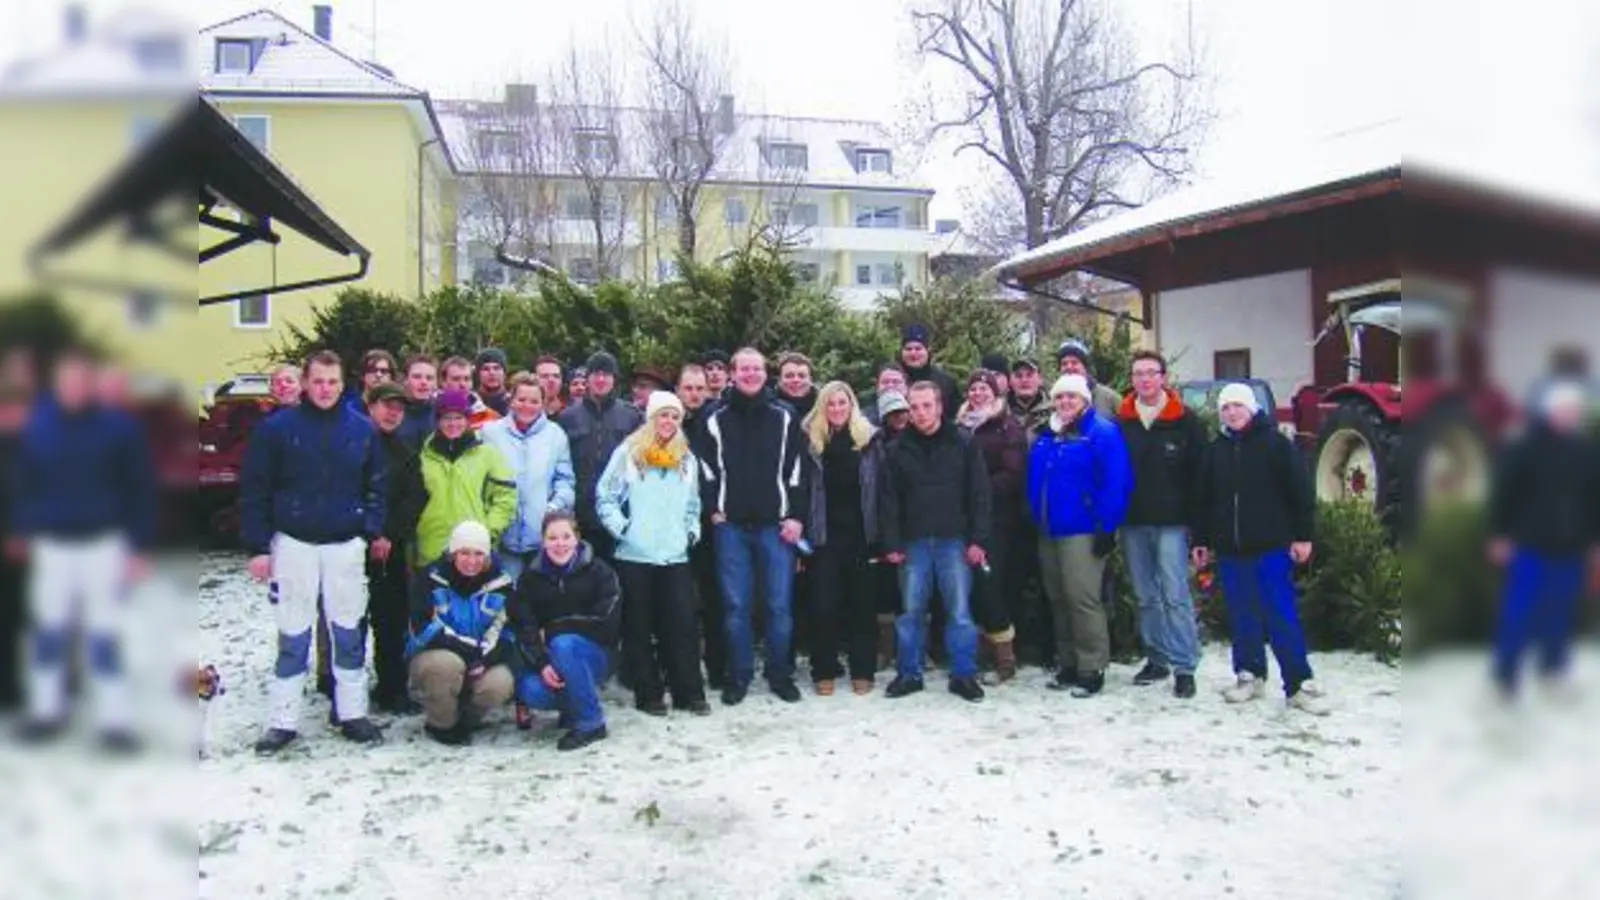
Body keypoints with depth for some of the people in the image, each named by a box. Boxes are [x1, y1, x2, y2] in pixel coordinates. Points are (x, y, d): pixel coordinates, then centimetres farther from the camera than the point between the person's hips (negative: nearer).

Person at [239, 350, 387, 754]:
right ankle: (283, 721, 13)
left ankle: (352, 713, 19)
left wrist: (372, 530, -1)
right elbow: (254, 490, -2)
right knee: (293, 637, 4)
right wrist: (258, 546, -5)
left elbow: (377, 485, 10)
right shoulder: (277, 428, -3)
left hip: (346, 545, 2)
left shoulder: (362, 430, 3)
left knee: (349, 632, 8)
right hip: (294, 543, -2)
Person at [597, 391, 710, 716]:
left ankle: (690, 693, 8)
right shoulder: (628, 452, -2)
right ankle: (647, 694, 13)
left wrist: (692, 531, 9)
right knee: (639, 628, 5)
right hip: (634, 555, -3)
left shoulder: (687, 459, 12)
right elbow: (604, 497, -1)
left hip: (675, 556, 3)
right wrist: (620, 527, -10)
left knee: (682, 626, 1)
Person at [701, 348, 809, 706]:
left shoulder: (785, 419, 6)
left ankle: (781, 674, 14)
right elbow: (707, 469, 9)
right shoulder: (717, 421, 8)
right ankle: (739, 675, 14)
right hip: (731, 526, 0)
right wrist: (713, 509, -1)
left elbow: (797, 471, 4)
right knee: (736, 605, 4)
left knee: (780, 603, 1)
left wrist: (796, 516, -3)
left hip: (775, 525, 0)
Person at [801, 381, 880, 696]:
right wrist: (802, 527, -5)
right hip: (825, 533, 0)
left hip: (860, 532, 1)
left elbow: (879, 486, 4)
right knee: (824, 604, 0)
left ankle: (863, 671, 17)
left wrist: (881, 533, -1)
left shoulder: (869, 437, 3)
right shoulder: (810, 439, 3)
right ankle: (824, 671, 13)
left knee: (863, 602, 7)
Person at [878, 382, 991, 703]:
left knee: (960, 611, 1)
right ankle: (909, 673, 18)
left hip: (954, 541, -2)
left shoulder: (964, 444, 0)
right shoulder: (898, 450, 5)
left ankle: (963, 674, 11)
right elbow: (888, 500, 5)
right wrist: (892, 543, -2)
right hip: (914, 543, 2)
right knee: (911, 611, 7)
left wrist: (978, 539, -7)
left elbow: (980, 494, -1)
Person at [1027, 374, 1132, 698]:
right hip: (1048, 532, 8)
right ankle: (1067, 665, 20)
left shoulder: (1102, 432, -7)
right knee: (1058, 601, 11)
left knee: (1082, 599, -10)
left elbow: (1115, 484, -14)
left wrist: (1106, 527, -18)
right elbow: (1034, 482, 23)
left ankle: (1092, 669, -2)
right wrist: (1035, 521, 18)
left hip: (1083, 532, -8)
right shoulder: (1046, 436, 16)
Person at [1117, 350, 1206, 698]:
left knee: (1175, 595, -5)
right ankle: (1156, 659, 22)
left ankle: (1184, 666, 1)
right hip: (1133, 523, 3)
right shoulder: (1120, 422, 8)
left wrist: (1197, 522, -8)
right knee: (1146, 597, 11)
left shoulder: (1186, 422, 0)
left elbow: (1198, 475, -2)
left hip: (1171, 522, -3)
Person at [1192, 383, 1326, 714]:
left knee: (1282, 616, -4)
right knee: (1242, 617, 9)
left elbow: (1300, 492, -4)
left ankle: (1299, 684, 0)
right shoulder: (1215, 450, 12)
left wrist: (1302, 535, -8)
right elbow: (1204, 499, 16)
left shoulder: (1276, 442, -2)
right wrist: (1201, 540, 13)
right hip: (1231, 549, 5)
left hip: (1271, 547, -4)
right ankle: (1250, 676, 20)